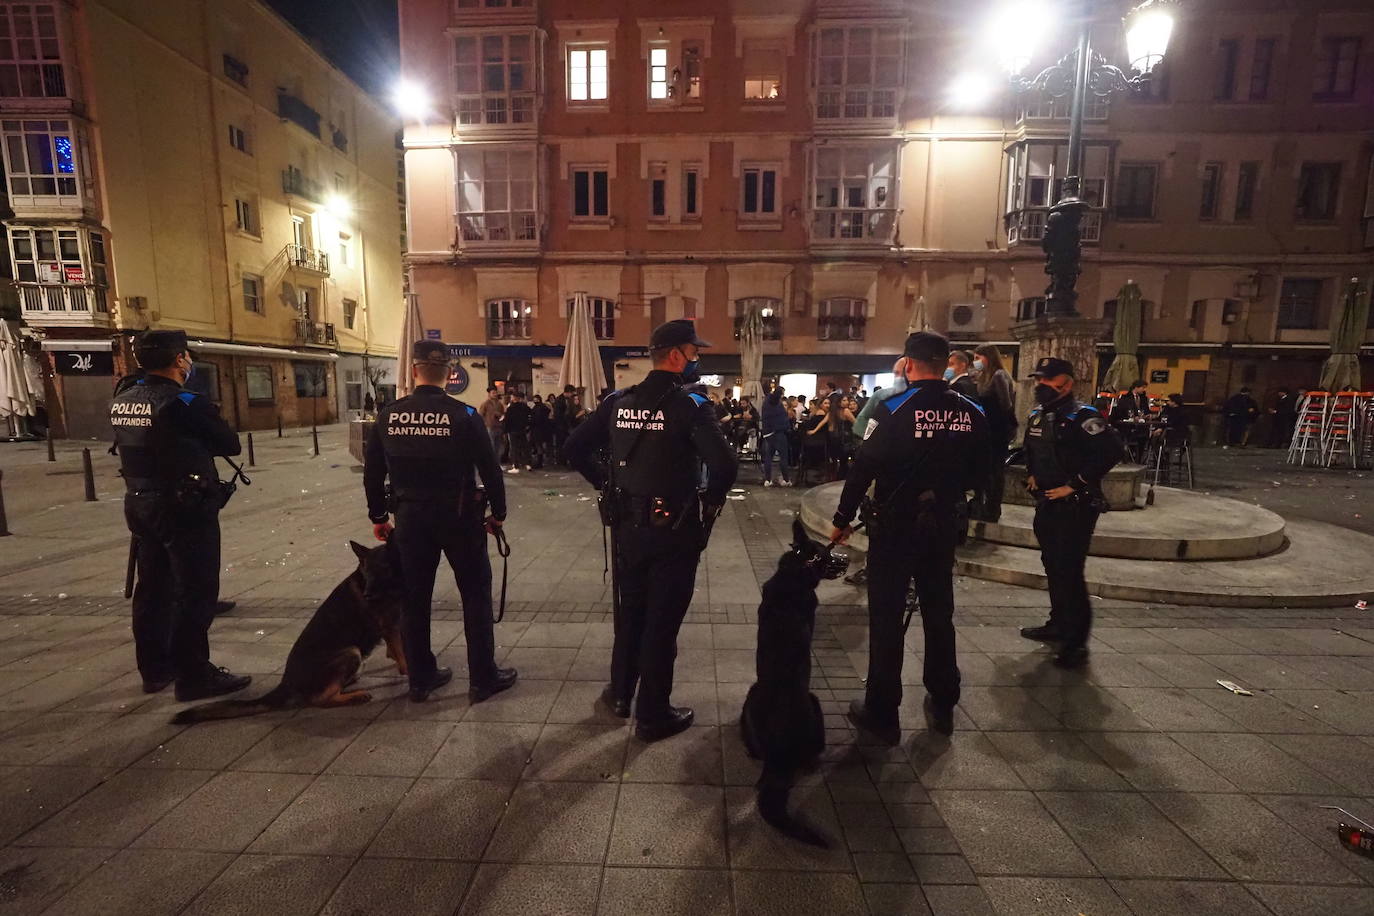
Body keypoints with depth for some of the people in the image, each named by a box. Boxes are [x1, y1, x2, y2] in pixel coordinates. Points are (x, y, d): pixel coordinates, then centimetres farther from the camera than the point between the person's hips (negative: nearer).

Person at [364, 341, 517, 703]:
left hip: (410, 517, 4)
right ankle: (483, 679, 16)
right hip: (459, 517, -3)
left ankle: (421, 679, 28)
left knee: (414, 598, 16)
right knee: (476, 595, 8)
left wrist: (378, 517, 19)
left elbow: (372, 473, 7)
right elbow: (490, 469, -9)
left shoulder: (389, 416, 0)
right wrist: (498, 512, 4)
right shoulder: (464, 415, -11)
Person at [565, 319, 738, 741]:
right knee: (662, 620, 8)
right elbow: (725, 464, -27)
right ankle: (652, 714, 23)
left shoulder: (618, 402, 2)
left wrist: (606, 485, 10)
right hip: (674, 530, -5)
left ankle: (620, 692, 40)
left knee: (630, 611, 22)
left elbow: (576, 447, 5)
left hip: (628, 526, 6)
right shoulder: (690, 406, -16)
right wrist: (710, 502, -9)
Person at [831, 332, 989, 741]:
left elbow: (863, 468, -15)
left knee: (887, 618, 5)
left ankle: (882, 713, 16)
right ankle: (943, 705, 33)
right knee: (939, 614, 18)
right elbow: (977, 473, 8)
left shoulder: (893, 408, -14)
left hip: (895, 524, -4)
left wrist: (842, 519, -6)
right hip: (943, 525, 5)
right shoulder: (971, 412, 0)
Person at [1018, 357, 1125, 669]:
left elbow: (1113, 450, -24)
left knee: (1069, 571, -7)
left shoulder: (1082, 416, -15)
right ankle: (1059, 625, 31)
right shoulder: (1037, 415, 11)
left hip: (1076, 506, -9)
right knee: (1052, 565, 17)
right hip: (1046, 503, 9)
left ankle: (1076, 641, 3)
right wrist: (1031, 474, 13)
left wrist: (1074, 485, -22)